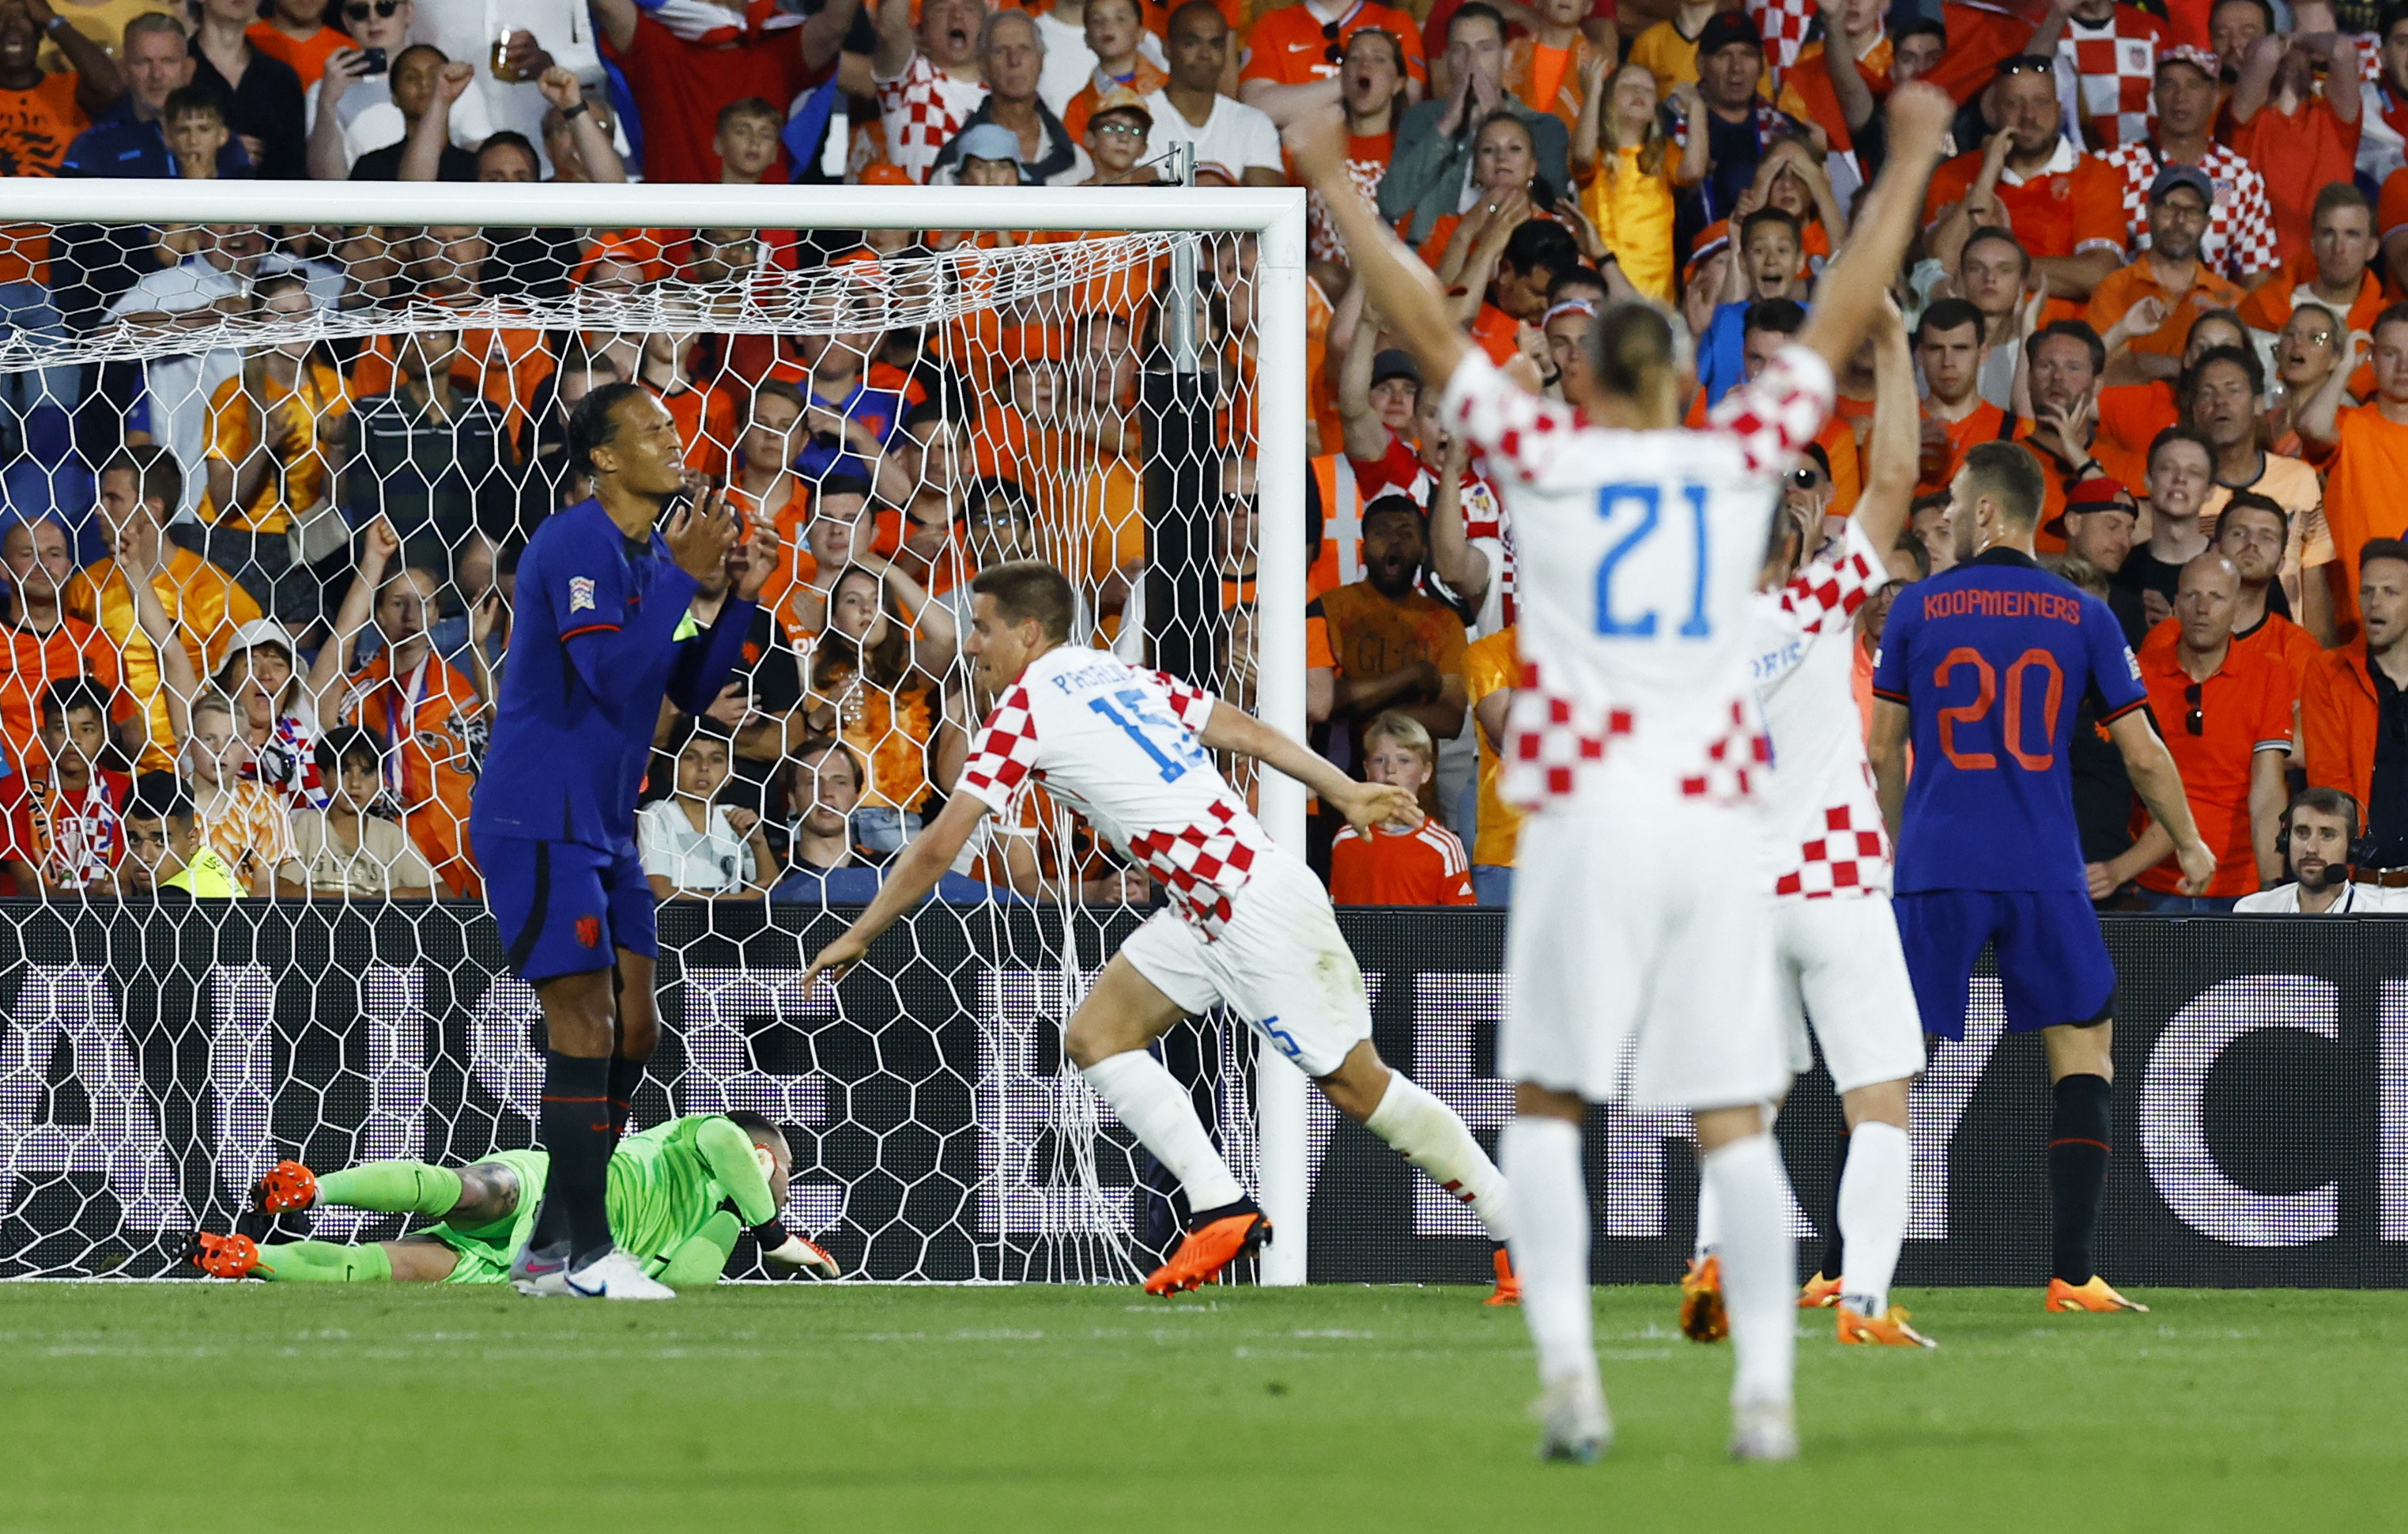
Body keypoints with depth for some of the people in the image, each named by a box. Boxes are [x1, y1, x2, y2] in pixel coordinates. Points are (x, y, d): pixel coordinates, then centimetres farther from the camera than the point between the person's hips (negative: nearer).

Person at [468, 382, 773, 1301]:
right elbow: (610, 674, -25)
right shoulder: (577, 545, -15)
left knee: (631, 1033, 8)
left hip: (604, 828, 10)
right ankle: (585, 1254, -11)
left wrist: (741, 597, 3)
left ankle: (551, 1249, 15)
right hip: (539, 823, -10)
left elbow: (688, 691, 15)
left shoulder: (653, 553, 13)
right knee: (586, 1025, -13)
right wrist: (685, 579, -22)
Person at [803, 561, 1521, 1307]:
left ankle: (1522, 1235, 1)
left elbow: (938, 848, -8)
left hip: (1258, 905, -9)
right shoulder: (1115, 672, 14)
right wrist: (1347, 794, 17)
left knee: (1355, 1083, -5)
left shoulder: (1024, 708, -9)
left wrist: (858, 937, 3)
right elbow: (1248, 732, 13)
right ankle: (1220, 1210, -3)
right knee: (1096, 1036, 4)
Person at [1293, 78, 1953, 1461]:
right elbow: (1846, 314, 16)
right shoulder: (1743, 458, 6)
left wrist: (1335, 186, 18)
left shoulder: (1548, 458, 2)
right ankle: (1767, 1394, -5)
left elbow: (1426, 323, 9)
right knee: (1736, 1123, 3)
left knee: (1545, 1111, 8)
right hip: (1715, 825, 1)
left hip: (1585, 817, -1)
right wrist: (1910, 162, 26)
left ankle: (1568, 1367, -9)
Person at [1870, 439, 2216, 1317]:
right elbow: (2142, 755, 4)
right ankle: (2071, 1272, -5)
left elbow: (1883, 750, 10)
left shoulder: (1917, 609, 3)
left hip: (1936, 870, 0)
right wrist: (2190, 847, 20)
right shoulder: (2082, 618, 4)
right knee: (2082, 1049, 6)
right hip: (2045, 872, 0)